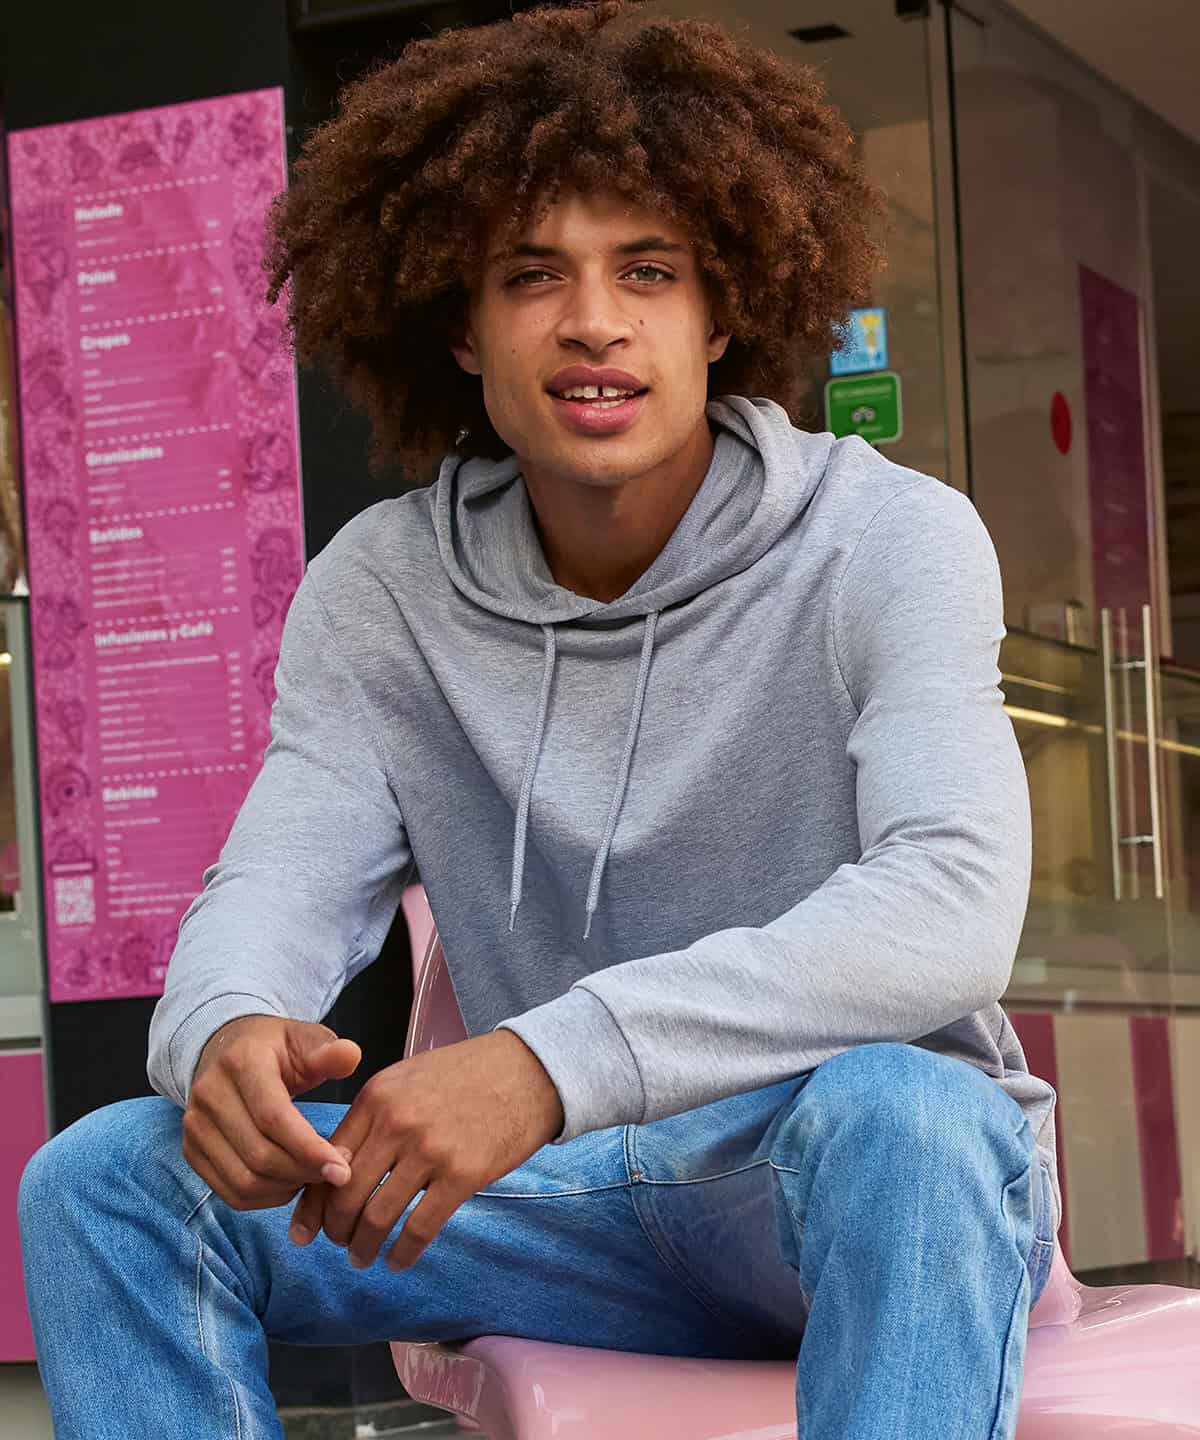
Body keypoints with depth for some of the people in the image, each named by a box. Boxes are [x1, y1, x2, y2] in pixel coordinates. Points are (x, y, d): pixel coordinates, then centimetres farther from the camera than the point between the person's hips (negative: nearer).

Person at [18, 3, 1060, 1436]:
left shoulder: (887, 543, -12)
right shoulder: (382, 586, 2)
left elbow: (953, 905, -27)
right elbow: (282, 880, -5)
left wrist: (552, 1057, -40)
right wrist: (225, 1028, -33)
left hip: (880, 1176, -4)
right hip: (572, 1195, 4)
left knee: (892, 1113, -39)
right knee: (102, 1179, -13)